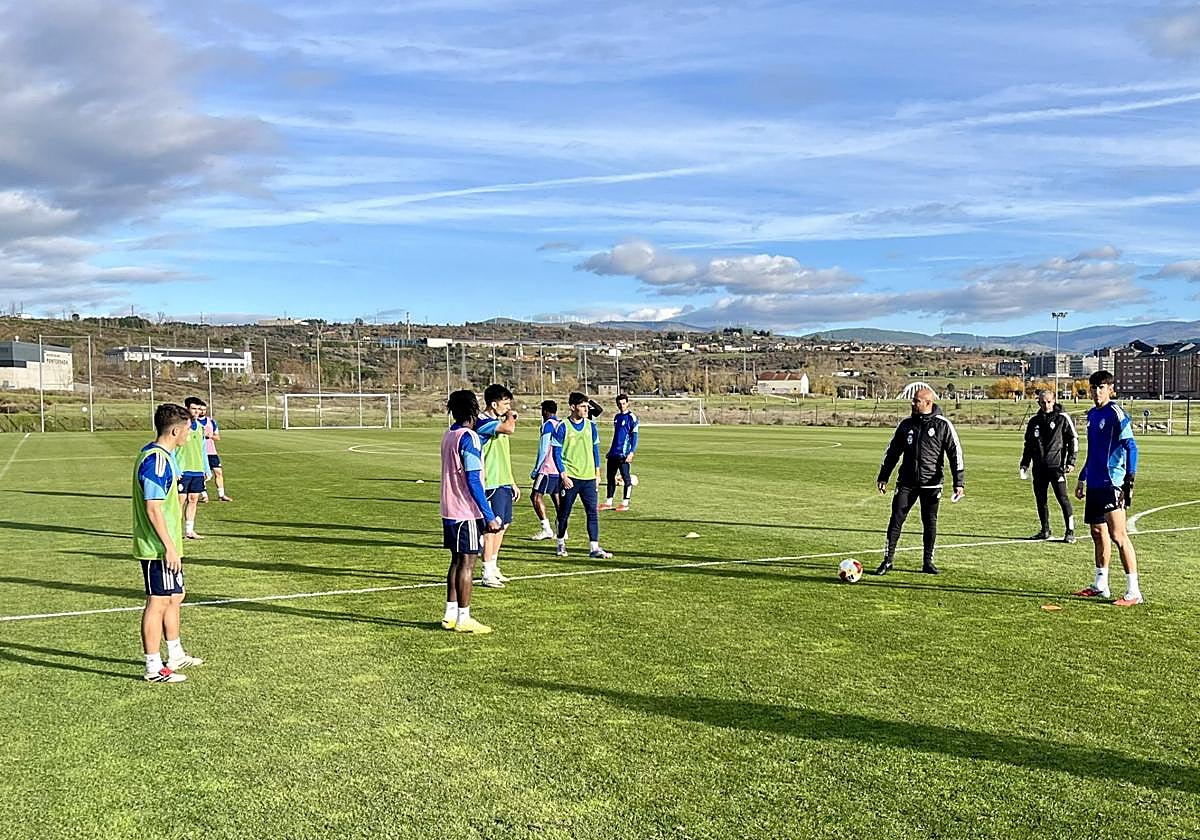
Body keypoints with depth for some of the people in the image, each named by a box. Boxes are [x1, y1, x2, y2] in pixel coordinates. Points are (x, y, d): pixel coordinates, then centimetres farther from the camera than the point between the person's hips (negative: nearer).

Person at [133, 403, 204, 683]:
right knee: (158, 603, -2)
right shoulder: (156, 461, -20)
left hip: (166, 545, 11)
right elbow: (153, 509, -23)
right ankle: (154, 668, 7)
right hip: (160, 547, -10)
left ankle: (176, 656, 32)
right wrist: (170, 547, -21)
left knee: (175, 598, 19)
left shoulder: (162, 455, 12)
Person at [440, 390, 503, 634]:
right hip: (467, 512, -9)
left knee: (457, 561, 15)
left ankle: (450, 615, 20)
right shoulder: (469, 438, -15)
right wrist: (489, 516, -18)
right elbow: (473, 481, -19)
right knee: (467, 562, -2)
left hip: (450, 511, 9)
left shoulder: (448, 435, 11)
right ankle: (463, 618, 3)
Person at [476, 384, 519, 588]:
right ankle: (487, 574, 2)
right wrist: (510, 416, -10)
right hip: (492, 484, -10)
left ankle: (493, 567, 26)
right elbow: (510, 429, -33)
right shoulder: (483, 422, -14)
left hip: (504, 483, 10)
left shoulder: (499, 422, 17)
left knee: (503, 525, 15)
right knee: (492, 527, -5)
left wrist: (512, 483, 23)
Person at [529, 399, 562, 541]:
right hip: (561, 468, 8)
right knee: (557, 497, 11)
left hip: (549, 468, -8)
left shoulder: (548, 424, -7)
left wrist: (536, 469, -6)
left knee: (536, 496, -6)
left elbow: (543, 449, -12)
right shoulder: (562, 424, 15)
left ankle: (546, 529, -12)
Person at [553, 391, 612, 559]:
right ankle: (561, 543, 25)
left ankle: (595, 548, -3)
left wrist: (597, 473, 10)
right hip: (570, 477, -3)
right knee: (564, 513, 7)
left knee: (592, 512, -3)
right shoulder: (563, 427, -5)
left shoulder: (591, 425, 7)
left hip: (588, 477, 3)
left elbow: (595, 449, 14)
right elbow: (557, 453, -4)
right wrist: (563, 475, -11)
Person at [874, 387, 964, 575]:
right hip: (906, 482, 2)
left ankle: (928, 562, 17)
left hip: (931, 484, -2)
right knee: (896, 520, -3)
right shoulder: (906, 424, 7)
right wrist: (883, 477, 12)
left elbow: (955, 453, -3)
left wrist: (958, 483, -8)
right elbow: (892, 451, 14)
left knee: (930, 523, 4)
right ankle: (888, 560, 4)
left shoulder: (943, 425, -3)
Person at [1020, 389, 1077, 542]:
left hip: (1056, 465, -5)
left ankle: (1070, 531, -1)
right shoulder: (1034, 421, 13)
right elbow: (1028, 444, 21)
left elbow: (1073, 440, 0)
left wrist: (1071, 462, -8)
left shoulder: (1062, 418, -1)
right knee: (1040, 499, 7)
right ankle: (1045, 531, 18)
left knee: (1063, 498, -8)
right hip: (1039, 467, 5)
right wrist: (1024, 464, 14)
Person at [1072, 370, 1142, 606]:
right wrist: (1082, 478, 25)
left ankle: (1134, 592, -6)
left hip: (1112, 483, -9)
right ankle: (1100, 586, 26)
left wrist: (1129, 480, -20)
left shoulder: (1116, 414, -10)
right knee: (1098, 533, 15)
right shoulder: (1093, 414, 15)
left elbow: (1131, 447, -14)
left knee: (1117, 535, -11)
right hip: (1095, 484, 9)